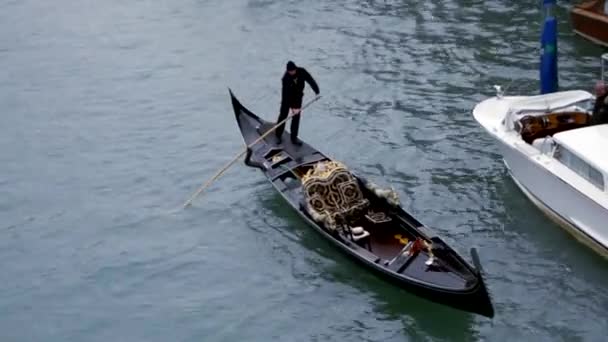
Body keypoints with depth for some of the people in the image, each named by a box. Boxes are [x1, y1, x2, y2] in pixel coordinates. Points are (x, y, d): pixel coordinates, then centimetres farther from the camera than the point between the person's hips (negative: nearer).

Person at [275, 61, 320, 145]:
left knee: (296, 117, 5)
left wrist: (317, 91, -9)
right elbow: (287, 94, -32)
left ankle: (294, 137, 13)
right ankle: (278, 135, 21)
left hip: (298, 98, 3)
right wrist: (293, 107, -36)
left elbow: (311, 80, -7)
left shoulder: (302, 72, -20)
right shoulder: (286, 78, -30)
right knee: (283, 116, 5)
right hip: (287, 98, -3)